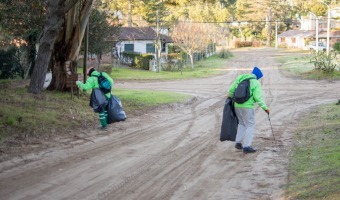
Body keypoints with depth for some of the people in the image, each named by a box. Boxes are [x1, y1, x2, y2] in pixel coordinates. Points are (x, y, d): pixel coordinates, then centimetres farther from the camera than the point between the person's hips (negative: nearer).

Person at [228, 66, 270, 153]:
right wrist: (265, 107, -7)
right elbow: (258, 98, -13)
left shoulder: (240, 78, 7)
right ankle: (246, 146, -3)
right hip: (247, 107, -6)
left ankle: (238, 142, 22)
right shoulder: (256, 83, -7)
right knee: (250, 126, 3)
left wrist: (230, 96, 29)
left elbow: (232, 89, 10)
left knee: (242, 123, 24)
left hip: (237, 105, 6)